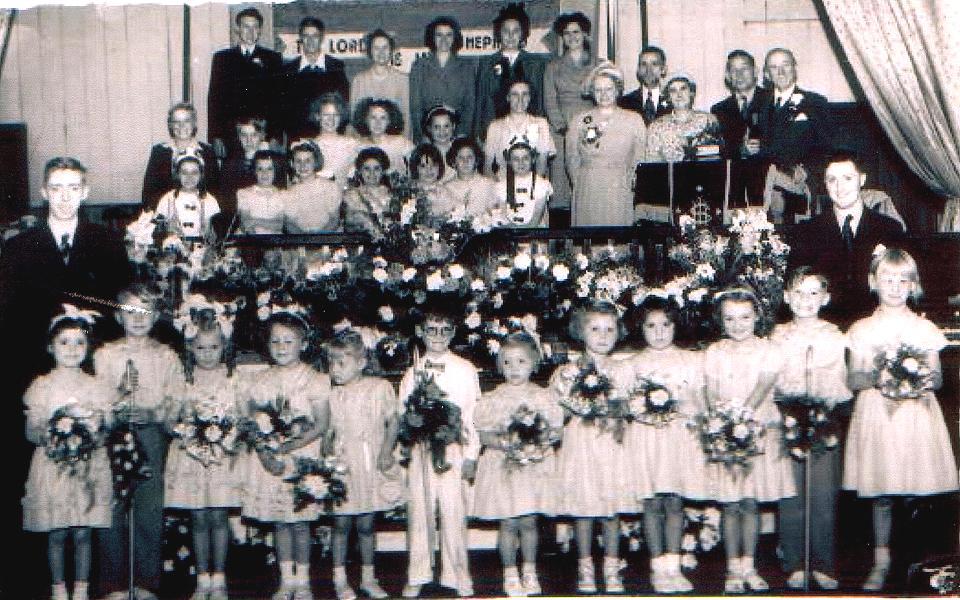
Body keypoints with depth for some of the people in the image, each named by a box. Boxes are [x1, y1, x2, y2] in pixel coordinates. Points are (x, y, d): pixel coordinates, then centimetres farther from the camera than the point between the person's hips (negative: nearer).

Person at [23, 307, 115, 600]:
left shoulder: (96, 387, 6)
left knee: (83, 533, 2)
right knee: (56, 534, 3)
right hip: (52, 467, -1)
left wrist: (95, 424, -15)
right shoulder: (42, 386, 2)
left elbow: (110, 427, 5)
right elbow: (31, 433, -1)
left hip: (89, 467, 1)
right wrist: (55, 421, -17)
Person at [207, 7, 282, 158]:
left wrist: (276, 136, -4)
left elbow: (278, 100, 6)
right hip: (230, 135, 1)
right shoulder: (221, 58, 13)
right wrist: (216, 137, 0)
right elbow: (214, 99, 9)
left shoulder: (273, 59, 10)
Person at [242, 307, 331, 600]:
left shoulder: (314, 379, -5)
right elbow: (252, 421, 4)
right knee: (279, 521, 9)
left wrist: (288, 447, -17)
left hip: (302, 458, -3)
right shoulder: (262, 381, 5)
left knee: (300, 520, 2)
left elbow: (321, 424, -9)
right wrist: (264, 452, -13)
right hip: (268, 459, 3)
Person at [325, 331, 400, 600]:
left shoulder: (380, 388, -3)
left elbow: (392, 423, 3)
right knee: (341, 523, 4)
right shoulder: (330, 395, 1)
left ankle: (368, 577, 22)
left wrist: (386, 452, -9)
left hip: (373, 465, 0)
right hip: (341, 465, 0)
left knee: (366, 524, 8)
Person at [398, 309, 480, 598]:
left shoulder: (465, 369, 3)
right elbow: (401, 414, 12)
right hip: (419, 449, 2)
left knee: (454, 512, -2)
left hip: (453, 449, -2)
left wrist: (471, 456, -3)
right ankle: (417, 576, 16)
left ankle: (458, 576, 10)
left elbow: (472, 414, 2)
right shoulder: (413, 371, 10)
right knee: (419, 511, 5)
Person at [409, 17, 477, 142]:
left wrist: (463, 134, -5)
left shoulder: (466, 66, 12)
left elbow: (470, 104, 8)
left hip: (458, 129, 0)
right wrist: (420, 135, -5)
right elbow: (415, 105, 6)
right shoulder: (420, 66, 10)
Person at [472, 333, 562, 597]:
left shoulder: (543, 396, 2)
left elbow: (556, 429, 4)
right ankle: (510, 574, 16)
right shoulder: (492, 399, -2)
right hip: (503, 466, -1)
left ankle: (530, 572, 21)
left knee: (528, 521, 5)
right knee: (508, 523, 2)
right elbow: (484, 435, -3)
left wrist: (541, 441, -16)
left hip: (535, 466, 1)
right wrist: (504, 444, -20)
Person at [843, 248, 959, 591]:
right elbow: (853, 380, 5)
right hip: (877, 415, 0)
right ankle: (881, 561, 12)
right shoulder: (863, 330, 6)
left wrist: (929, 380, -13)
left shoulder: (925, 328, 8)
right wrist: (874, 378, -15)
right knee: (881, 494, 1)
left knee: (917, 494, -2)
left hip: (917, 415, 0)